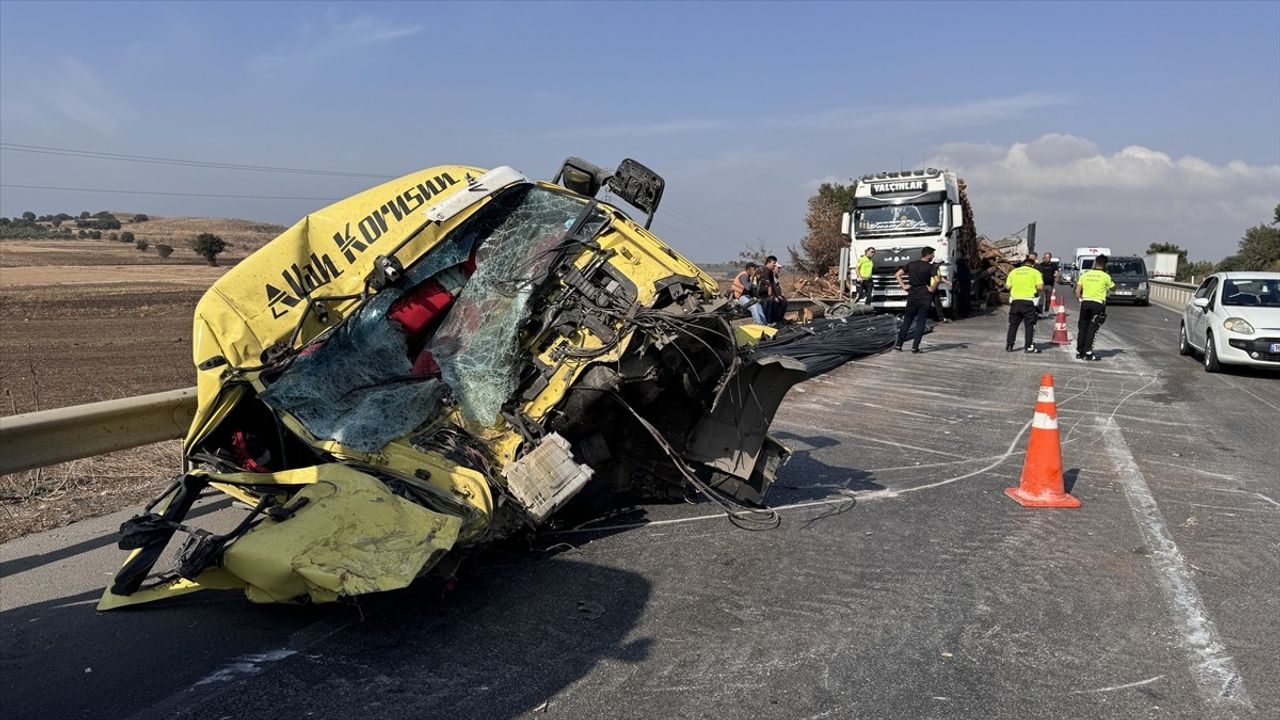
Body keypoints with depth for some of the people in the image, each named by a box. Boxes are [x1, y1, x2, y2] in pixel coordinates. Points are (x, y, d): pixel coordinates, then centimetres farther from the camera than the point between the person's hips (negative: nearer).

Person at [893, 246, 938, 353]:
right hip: (925, 298, -3)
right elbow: (936, 280, -24)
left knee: (907, 321, 12)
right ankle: (915, 347, 1)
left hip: (912, 297, 3)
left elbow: (897, 275, 3)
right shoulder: (930, 267, -9)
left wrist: (904, 286, 4)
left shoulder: (911, 264, 4)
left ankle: (899, 344, 11)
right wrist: (931, 289, -9)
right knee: (920, 323, 4)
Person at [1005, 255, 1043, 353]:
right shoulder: (1035, 272, 0)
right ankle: (1029, 346, 3)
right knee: (1029, 324, 4)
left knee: (1013, 324, 11)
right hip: (1028, 301, -3)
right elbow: (1040, 286, -10)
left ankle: (1009, 345, 11)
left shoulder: (1014, 271, 9)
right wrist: (1036, 290, 11)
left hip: (1015, 300, 3)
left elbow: (1008, 286, 5)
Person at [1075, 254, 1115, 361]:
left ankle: (1079, 352, 14)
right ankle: (1087, 352, -5)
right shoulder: (1105, 276, -4)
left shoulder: (1085, 274, 6)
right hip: (1098, 304, -3)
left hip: (1085, 302, 3)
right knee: (1092, 328, -1)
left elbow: (1077, 291, 5)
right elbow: (1113, 287, 14)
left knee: (1082, 327, 11)